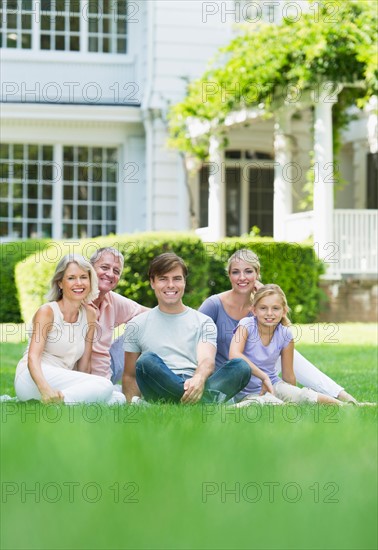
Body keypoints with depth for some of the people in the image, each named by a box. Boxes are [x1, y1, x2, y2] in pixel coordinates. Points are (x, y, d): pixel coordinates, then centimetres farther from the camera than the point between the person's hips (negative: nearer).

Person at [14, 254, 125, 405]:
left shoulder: (89, 315, 13)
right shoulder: (47, 311, -5)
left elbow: (84, 365, 13)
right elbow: (33, 358, -18)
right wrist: (45, 389, -37)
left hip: (63, 384, 7)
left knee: (118, 399, -13)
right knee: (104, 387, -26)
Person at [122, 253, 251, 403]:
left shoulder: (204, 322, 17)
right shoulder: (137, 325, 17)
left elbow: (207, 361, -2)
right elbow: (130, 376, 16)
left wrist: (199, 379, -27)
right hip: (160, 394, -1)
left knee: (241, 367, -24)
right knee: (147, 361, -33)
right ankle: (210, 401, -47)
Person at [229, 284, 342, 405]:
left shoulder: (285, 335, -4)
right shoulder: (247, 325, -14)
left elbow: (288, 376, 6)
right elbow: (234, 355, -32)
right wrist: (264, 377, -31)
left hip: (273, 384, 5)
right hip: (247, 392, -5)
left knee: (304, 396, -22)